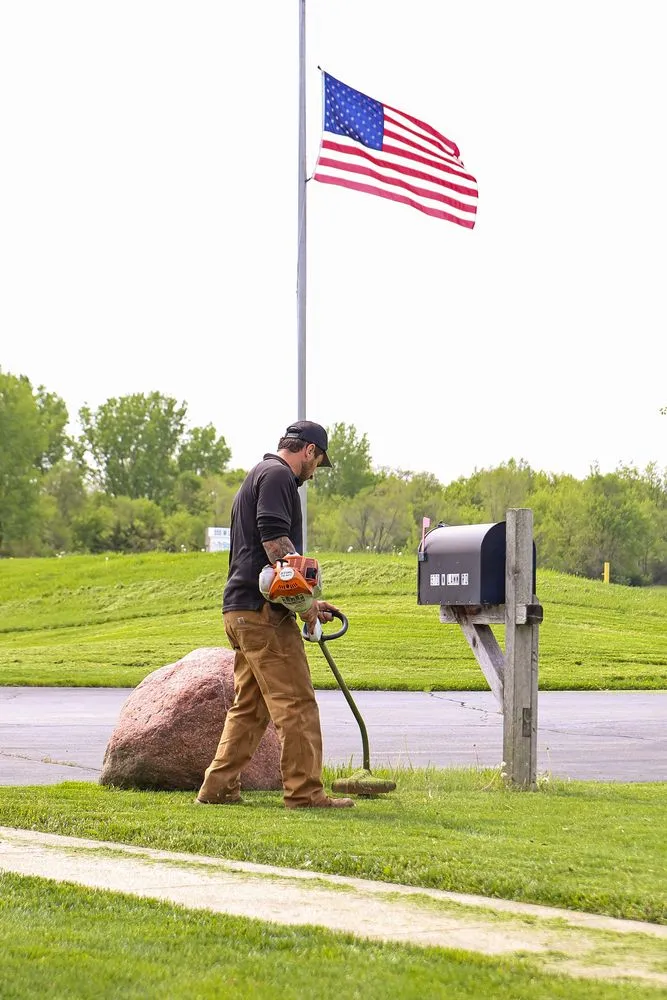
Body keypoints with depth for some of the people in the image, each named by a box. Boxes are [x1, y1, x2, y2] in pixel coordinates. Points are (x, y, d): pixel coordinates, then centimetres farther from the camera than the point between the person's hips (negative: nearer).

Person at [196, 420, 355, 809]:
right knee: (296, 703, -8)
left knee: (249, 706, 14)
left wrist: (307, 602, 26)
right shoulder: (278, 475, -6)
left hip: (241, 611, 10)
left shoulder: (257, 477, 26)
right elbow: (275, 540, -20)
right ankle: (305, 792, -7)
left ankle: (219, 787, 13)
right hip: (262, 610, -10)